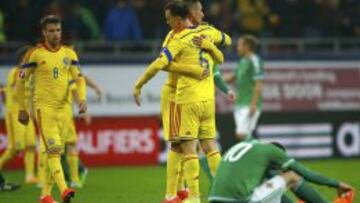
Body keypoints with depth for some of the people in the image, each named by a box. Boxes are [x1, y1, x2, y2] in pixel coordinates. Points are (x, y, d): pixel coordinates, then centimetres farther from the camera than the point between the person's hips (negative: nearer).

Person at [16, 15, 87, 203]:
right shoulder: (35, 54, -4)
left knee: (55, 151, 9)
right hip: (43, 107, -5)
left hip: (63, 108, 5)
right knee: (53, 148, -17)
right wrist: (22, 109, 1)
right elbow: (20, 81, 1)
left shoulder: (69, 53, 9)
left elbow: (79, 78, 9)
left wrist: (83, 99, -9)